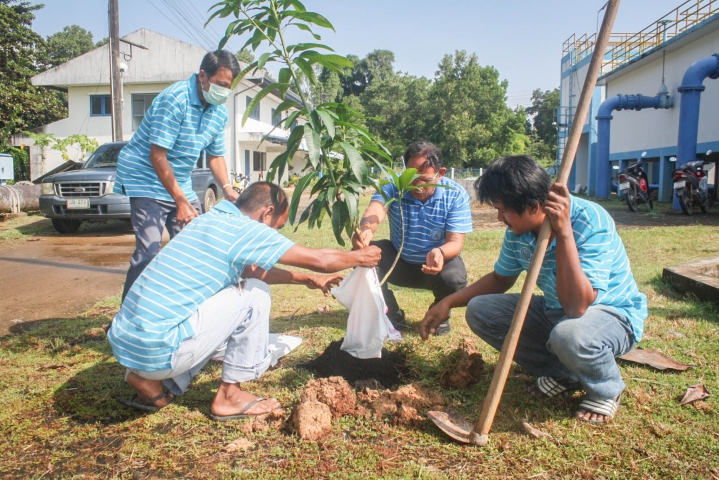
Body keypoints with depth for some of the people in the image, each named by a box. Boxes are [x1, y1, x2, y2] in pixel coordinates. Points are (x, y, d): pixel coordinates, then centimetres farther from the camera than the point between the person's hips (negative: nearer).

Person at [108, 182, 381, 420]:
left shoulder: (212, 220, 14)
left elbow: (251, 271, 29)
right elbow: (320, 259, -7)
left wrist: (307, 279, 31)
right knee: (255, 294, -2)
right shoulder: (245, 230, -12)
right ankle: (230, 395, 8)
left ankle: (153, 382, 16)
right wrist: (360, 257, 12)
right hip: (157, 351, -9)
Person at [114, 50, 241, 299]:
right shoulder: (174, 99, -21)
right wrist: (181, 201, -24)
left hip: (181, 184, 7)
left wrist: (227, 188, -5)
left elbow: (215, 155, 13)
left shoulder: (219, 113, 2)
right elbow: (157, 156, -23)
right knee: (149, 252, -16)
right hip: (146, 178, -7)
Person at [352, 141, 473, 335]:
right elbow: (376, 209, -39)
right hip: (398, 261, 2)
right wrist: (366, 229, -65)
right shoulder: (393, 186, -18)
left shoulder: (456, 195, -18)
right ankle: (393, 317, -5)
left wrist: (440, 252, -48)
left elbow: (455, 242, -23)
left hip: (438, 262, -1)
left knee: (454, 278, -34)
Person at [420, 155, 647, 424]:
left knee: (570, 335, -40)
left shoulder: (591, 223, -29)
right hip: (555, 311, 7)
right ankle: (561, 373, 6)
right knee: (479, 310, -7)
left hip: (613, 315, -6)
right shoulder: (519, 229, -9)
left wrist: (563, 232, -41)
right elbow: (500, 279, 9)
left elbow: (576, 307, -38)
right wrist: (448, 302, 0)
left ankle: (607, 390, -3)